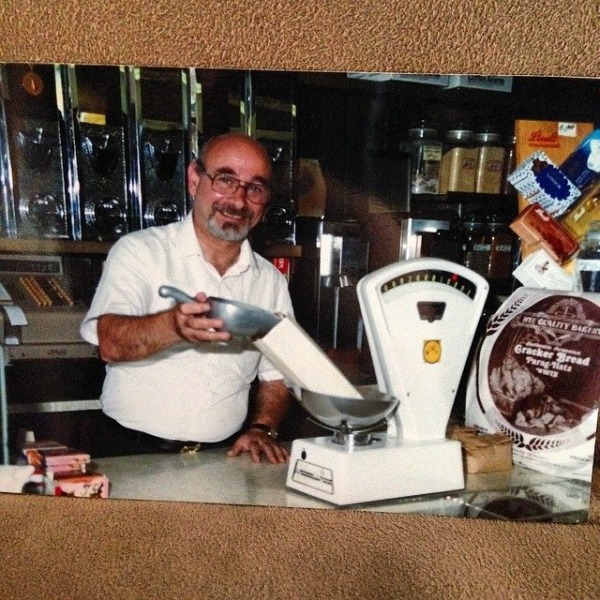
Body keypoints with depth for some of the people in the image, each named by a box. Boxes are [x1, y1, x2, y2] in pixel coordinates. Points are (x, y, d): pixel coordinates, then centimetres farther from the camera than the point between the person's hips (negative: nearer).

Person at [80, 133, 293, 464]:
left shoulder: (271, 280, 10)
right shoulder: (139, 251, -2)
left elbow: (277, 373, 14)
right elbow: (110, 343, -17)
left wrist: (261, 429, -3)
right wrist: (174, 327, -35)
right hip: (131, 454, -2)